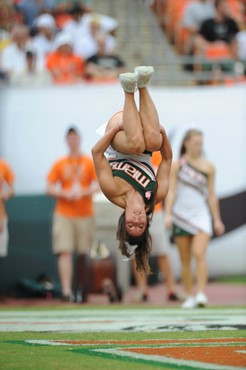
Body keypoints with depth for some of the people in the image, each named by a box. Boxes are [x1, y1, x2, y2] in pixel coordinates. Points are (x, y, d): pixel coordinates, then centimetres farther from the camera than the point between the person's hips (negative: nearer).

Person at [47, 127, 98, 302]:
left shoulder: (90, 163, 6)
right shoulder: (60, 164, 8)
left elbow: (98, 185, 0)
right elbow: (50, 188, 6)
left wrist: (83, 192, -17)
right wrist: (65, 194, -11)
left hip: (85, 214, 0)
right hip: (63, 214, 0)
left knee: (83, 254, 2)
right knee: (65, 252, -11)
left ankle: (82, 290, 12)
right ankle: (66, 291, -17)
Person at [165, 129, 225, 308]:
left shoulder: (208, 167, 4)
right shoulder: (177, 165, 3)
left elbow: (212, 195, 8)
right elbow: (171, 192, 1)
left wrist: (217, 220, 8)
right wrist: (168, 214, -9)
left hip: (201, 214, -1)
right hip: (181, 215, 1)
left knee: (199, 254, -18)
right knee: (185, 259, 5)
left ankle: (202, 294, -23)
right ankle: (189, 297, 13)